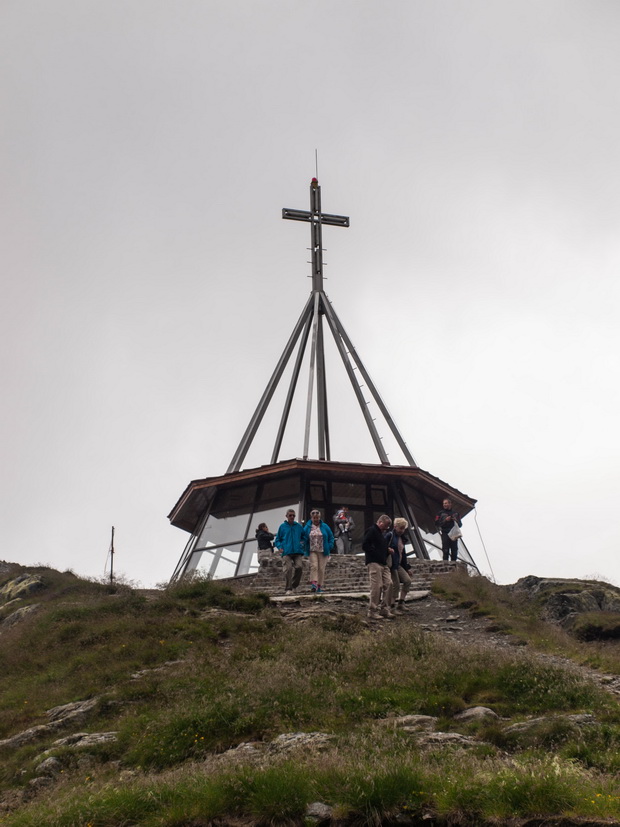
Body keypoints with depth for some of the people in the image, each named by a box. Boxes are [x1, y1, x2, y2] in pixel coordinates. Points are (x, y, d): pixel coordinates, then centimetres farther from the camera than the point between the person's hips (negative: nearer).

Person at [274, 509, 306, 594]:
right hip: (286, 552, -1)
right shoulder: (282, 526, 10)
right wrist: (279, 547, -4)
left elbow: (304, 537, 24)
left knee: (299, 567, -14)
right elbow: (277, 539, 13)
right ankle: (288, 589, -5)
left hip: (298, 551, 1)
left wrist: (303, 543, 4)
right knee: (288, 570, -11)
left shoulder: (299, 526, 13)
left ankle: (294, 585, 6)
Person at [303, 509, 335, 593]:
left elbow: (331, 537, 11)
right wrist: (304, 547, -5)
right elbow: (304, 538, 10)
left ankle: (319, 586, 7)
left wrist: (329, 547, 1)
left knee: (321, 569, 0)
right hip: (312, 551, -1)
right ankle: (313, 584, -23)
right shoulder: (307, 527, 4)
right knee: (314, 566, -17)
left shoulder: (325, 527, 4)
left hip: (323, 552, 1)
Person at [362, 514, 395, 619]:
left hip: (384, 563, 9)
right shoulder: (371, 531, -6)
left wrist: (388, 551, 13)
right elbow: (365, 545, -16)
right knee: (377, 586, -10)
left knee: (388, 584, 4)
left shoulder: (382, 533, 24)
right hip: (374, 563, -9)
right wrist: (376, 554, -16)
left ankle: (386, 609, 11)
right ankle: (373, 611, -2)